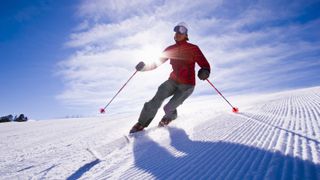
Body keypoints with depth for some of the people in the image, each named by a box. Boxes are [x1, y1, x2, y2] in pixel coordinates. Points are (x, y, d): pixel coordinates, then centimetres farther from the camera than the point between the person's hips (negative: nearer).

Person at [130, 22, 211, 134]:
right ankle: (141, 123, 0)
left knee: (169, 108, -11)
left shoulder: (193, 48, -6)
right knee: (156, 100, -16)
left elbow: (205, 64, -9)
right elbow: (156, 62, 6)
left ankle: (171, 116, 27)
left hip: (187, 84, -3)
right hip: (173, 81, 4)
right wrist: (144, 67, -11)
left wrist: (205, 72, -32)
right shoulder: (171, 49, 5)